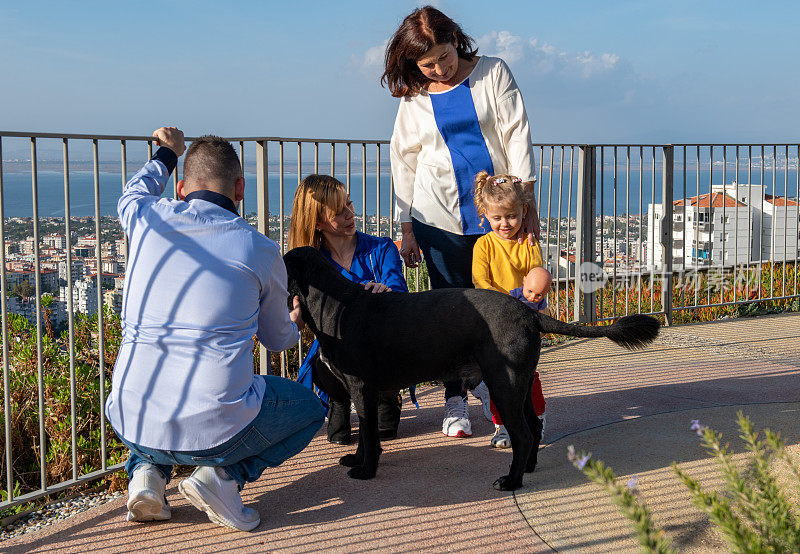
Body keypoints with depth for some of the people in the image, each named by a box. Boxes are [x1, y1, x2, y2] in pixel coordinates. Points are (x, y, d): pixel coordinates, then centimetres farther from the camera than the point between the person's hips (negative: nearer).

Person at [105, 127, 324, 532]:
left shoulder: (148, 220, 4)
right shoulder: (260, 250, 0)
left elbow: (131, 195, 34)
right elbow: (278, 340, 18)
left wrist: (167, 154, 51)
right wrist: (294, 324, 42)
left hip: (133, 427, 4)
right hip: (216, 432, -4)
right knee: (309, 407, 24)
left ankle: (147, 472, 11)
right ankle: (223, 476, 0)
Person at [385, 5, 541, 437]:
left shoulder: (493, 73, 2)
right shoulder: (413, 99, 5)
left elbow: (516, 134, -1)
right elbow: (404, 164, 10)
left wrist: (527, 202, -8)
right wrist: (406, 230, 7)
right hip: (440, 218, 0)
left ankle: (483, 377, 27)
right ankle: (455, 400, 12)